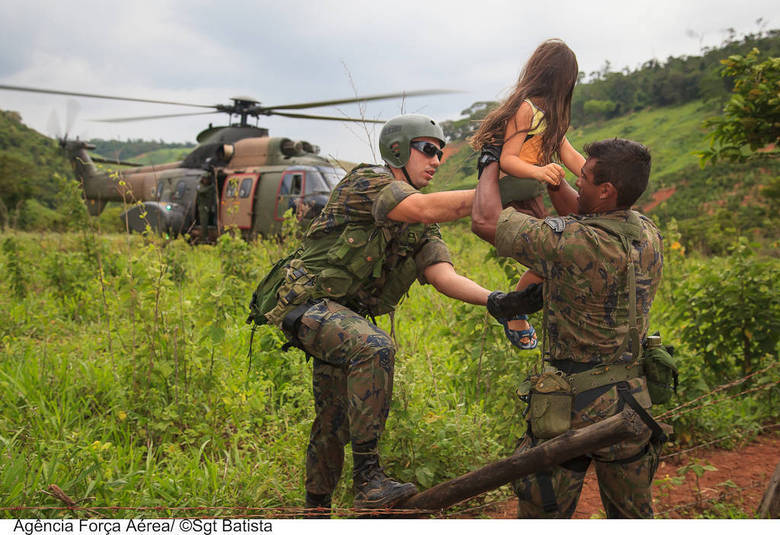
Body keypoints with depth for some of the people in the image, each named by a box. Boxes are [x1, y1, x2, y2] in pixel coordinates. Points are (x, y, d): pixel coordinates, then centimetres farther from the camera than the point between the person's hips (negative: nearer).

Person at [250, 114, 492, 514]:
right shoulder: (366, 182, -12)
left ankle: (317, 510, 35)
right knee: (374, 348, -34)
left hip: (347, 316, 9)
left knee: (336, 421, 15)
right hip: (306, 301, -8)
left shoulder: (421, 230, 10)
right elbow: (425, 208, -30)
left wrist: (494, 299, -23)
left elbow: (444, 277, -6)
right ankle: (368, 479, -29)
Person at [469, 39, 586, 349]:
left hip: (534, 195, 9)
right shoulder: (525, 109, -14)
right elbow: (507, 160, -20)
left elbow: (568, 154, 12)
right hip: (515, 197, -9)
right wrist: (538, 171, -38)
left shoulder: (549, 112, 16)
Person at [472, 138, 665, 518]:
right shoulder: (648, 236, -1)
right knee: (633, 516, 22)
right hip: (632, 400, 7)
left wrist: (491, 165, 0)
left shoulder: (570, 244, -24)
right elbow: (587, 218, 18)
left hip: (574, 405, -6)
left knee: (542, 516, 12)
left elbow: (485, 222, -17)